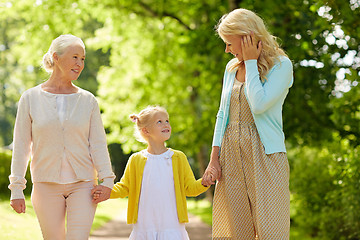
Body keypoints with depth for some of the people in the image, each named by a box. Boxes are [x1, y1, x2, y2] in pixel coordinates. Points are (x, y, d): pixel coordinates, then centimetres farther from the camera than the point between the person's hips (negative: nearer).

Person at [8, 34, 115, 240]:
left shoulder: (88, 100, 5)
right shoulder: (31, 98, 2)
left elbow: (98, 143, 3)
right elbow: (21, 146, 4)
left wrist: (106, 180, -10)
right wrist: (17, 188, 0)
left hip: (82, 184, 0)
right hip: (46, 185, 0)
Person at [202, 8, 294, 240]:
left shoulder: (281, 65, -4)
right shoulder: (232, 67, 15)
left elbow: (259, 104, -18)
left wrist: (251, 62, -9)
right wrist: (214, 157, 7)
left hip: (264, 153, -5)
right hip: (231, 155, 5)